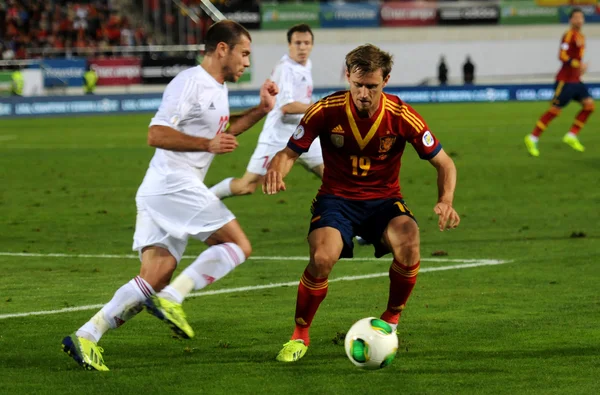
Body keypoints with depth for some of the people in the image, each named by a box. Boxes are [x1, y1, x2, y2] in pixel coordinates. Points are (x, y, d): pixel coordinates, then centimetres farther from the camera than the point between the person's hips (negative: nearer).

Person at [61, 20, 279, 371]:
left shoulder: (217, 89, 21)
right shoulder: (189, 83, -10)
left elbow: (221, 132, 40)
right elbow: (157, 134, -17)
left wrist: (261, 110, 30)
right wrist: (208, 144, -22)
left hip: (160, 193, 10)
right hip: (173, 182, -10)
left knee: (155, 279, 0)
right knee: (238, 244, -10)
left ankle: (86, 337, -5)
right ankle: (172, 299, -16)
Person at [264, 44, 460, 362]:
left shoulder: (401, 116, -12)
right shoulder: (326, 111, -13)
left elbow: (444, 163, -3)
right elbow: (289, 153, -4)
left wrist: (445, 202, -22)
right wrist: (277, 171, -28)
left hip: (384, 201, 1)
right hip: (337, 199, -1)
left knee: (408, 245, -32)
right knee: (322, 258, -31)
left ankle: (390, 322, -3)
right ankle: (300, 335, -5)